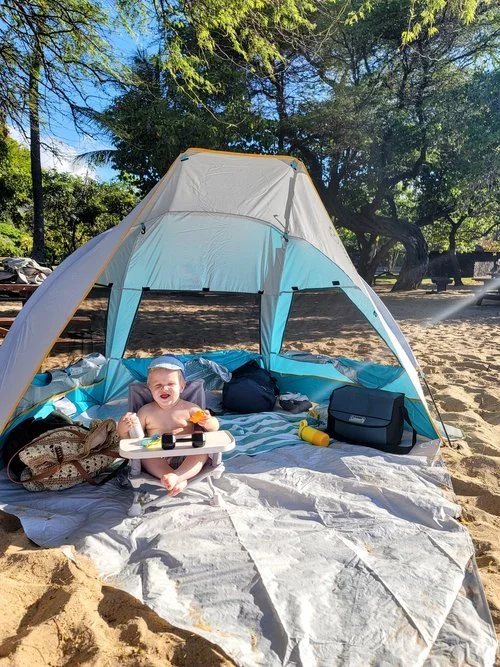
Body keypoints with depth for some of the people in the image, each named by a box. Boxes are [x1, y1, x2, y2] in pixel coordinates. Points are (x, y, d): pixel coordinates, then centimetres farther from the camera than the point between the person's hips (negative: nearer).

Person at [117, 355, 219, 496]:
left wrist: (208, 422, -20)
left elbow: (215, 427, 4)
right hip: (158, 461, 1)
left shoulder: (189, 409, 4)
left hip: (187, 459, -1)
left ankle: (177, 475, -44)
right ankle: (179, 480, -37)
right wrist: (123, 428, -13)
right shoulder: (146, 411, 8)